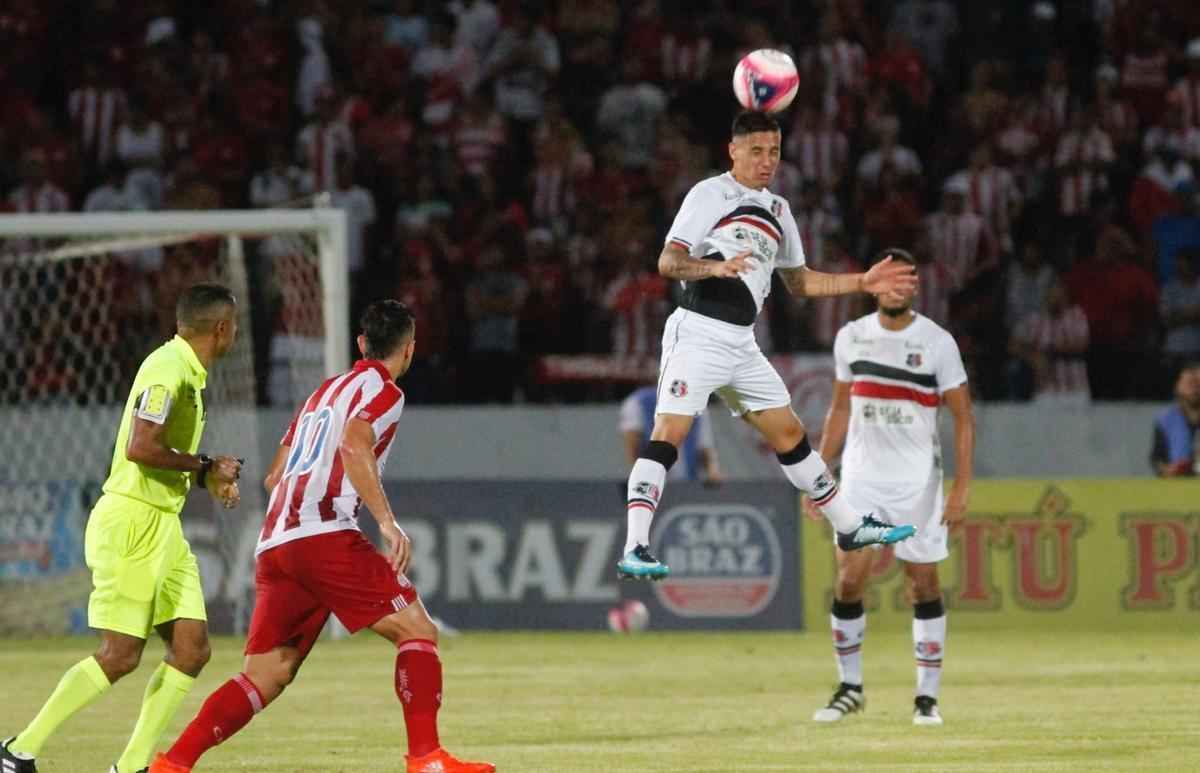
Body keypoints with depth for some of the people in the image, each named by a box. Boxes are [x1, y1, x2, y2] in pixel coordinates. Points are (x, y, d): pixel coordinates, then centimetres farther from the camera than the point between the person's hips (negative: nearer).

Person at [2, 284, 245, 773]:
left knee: (192, 648, 1)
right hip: (131, 524, -10)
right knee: (120, 655, -10)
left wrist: (208, 479, 12)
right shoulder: (167, 369, -16)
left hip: (164, 526, 10)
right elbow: (140, 448, -26)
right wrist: (205, 466, -16)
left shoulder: (188, 373, 15)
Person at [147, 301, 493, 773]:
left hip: (274, 542, 8)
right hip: (326, 535, -8)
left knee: (265, 676, 8)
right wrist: (386, 521, -21)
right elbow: (353, 445, -17)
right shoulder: (383, 392, 4)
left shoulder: (324, 391, 27)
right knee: (417, 631, -4)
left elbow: (274, 477, 30)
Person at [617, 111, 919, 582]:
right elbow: (667, 261, -14)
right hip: (698, 334, -7)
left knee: (789, 435, 15)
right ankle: (634, 551, -24)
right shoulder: (711, 194, -4)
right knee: (668, 436, -17)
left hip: (741, 345, 7)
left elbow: (797, 281, 30)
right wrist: (716, 266, -32)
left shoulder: (777, 209, 19)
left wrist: (862, 283, 24)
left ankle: (850, 527, 27)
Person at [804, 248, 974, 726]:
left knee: (924, 586, -1)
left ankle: (927, 696, 7)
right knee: (849, 581, -5)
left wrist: (962, 488, -11)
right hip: (861, 476, 2)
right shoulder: (851, 338, 5)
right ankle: (850, 687, 10)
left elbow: (963, 417, -4)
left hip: (918, 481, -2)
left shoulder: (937, 342, -5)